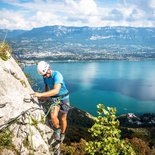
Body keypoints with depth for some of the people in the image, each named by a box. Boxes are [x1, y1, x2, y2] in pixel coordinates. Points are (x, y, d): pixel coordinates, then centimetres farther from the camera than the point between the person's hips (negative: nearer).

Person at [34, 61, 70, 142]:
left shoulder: (57, 75, -30)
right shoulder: (45, 77, -8)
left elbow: (56, 91, -42)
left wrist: (41, 94, -47)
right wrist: (45, 96, 14)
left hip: (64, 98, -4)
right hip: (54, 99, 4)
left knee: (63, 118, 8)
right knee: (53, 116, -18)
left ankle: (62, 133, 34)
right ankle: (57, 129, 12)